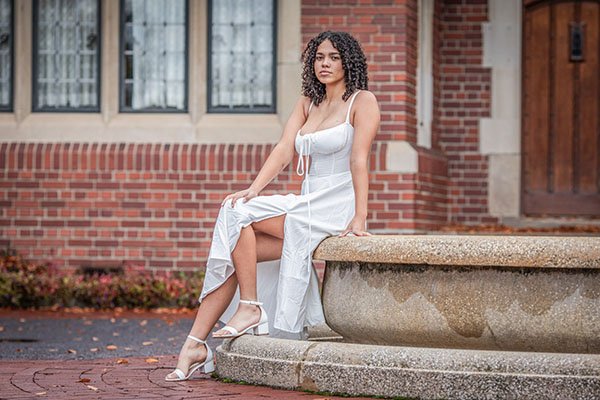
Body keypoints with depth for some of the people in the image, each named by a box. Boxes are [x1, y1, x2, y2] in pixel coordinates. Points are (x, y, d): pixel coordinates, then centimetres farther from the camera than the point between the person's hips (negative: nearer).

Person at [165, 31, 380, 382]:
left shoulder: (362, 101, -2)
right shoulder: (307, 103, 19)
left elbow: (359, 160, -13)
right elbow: (284, 151, 5)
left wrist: (360, 218, -22)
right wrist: (254, 190, -12)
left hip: (337, 209, -7)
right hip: (307, 205, 7)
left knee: (238, 213, -21)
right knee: (235, 254, -13)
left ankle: (250, 308, -14)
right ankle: (195, 346, -14)